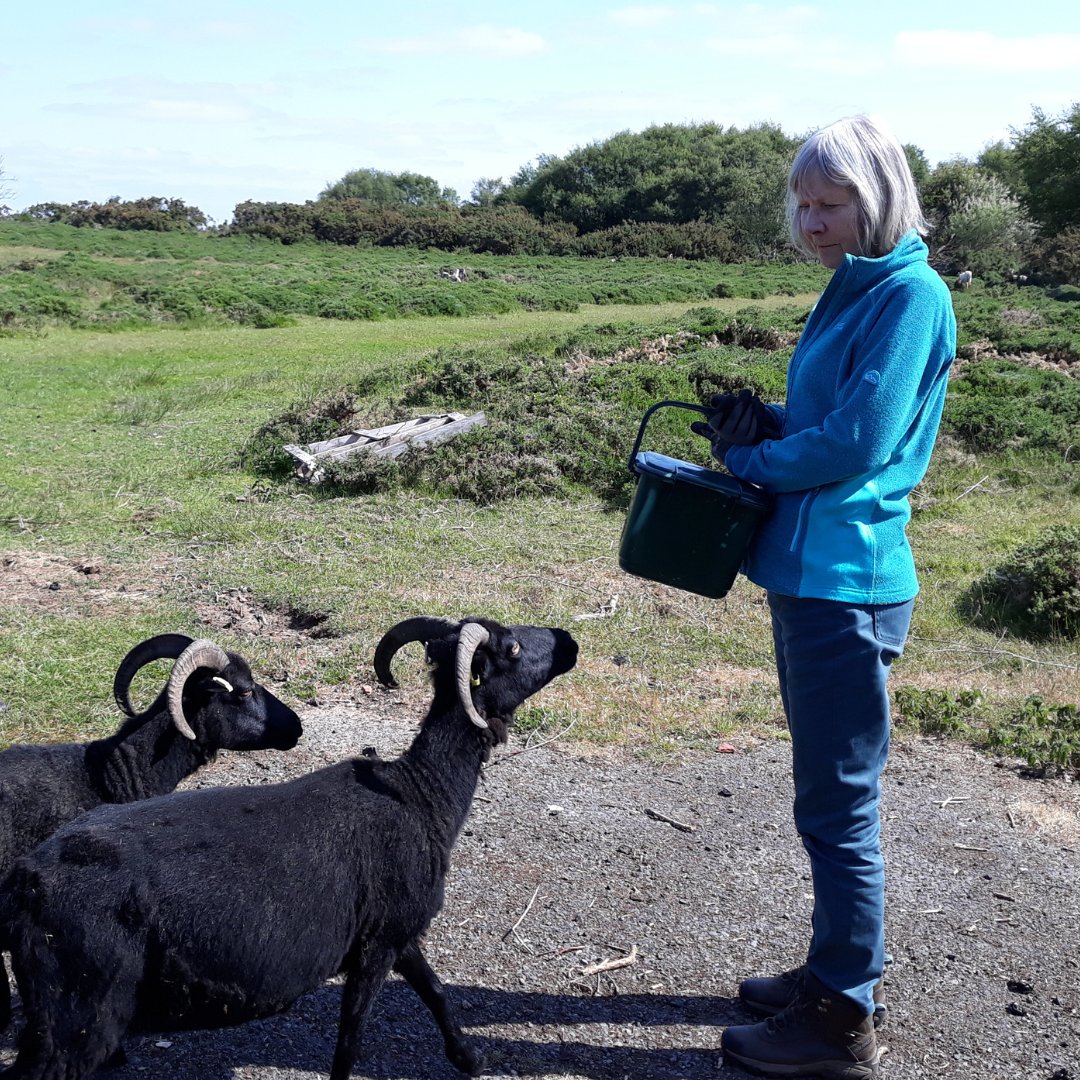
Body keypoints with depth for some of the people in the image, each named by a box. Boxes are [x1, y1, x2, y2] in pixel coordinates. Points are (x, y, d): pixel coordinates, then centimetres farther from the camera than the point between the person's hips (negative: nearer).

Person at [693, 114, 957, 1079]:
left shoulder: (911, 294, -13)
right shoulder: (852, 288, 15)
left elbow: (859, 440, -19)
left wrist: (751, 459, -6)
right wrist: (763, 426, 1)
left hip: (846, 582, -9)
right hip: (804, 571, 9)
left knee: (838, 805, 1)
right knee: (831, 798, 19)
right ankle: (841, 972, 34)